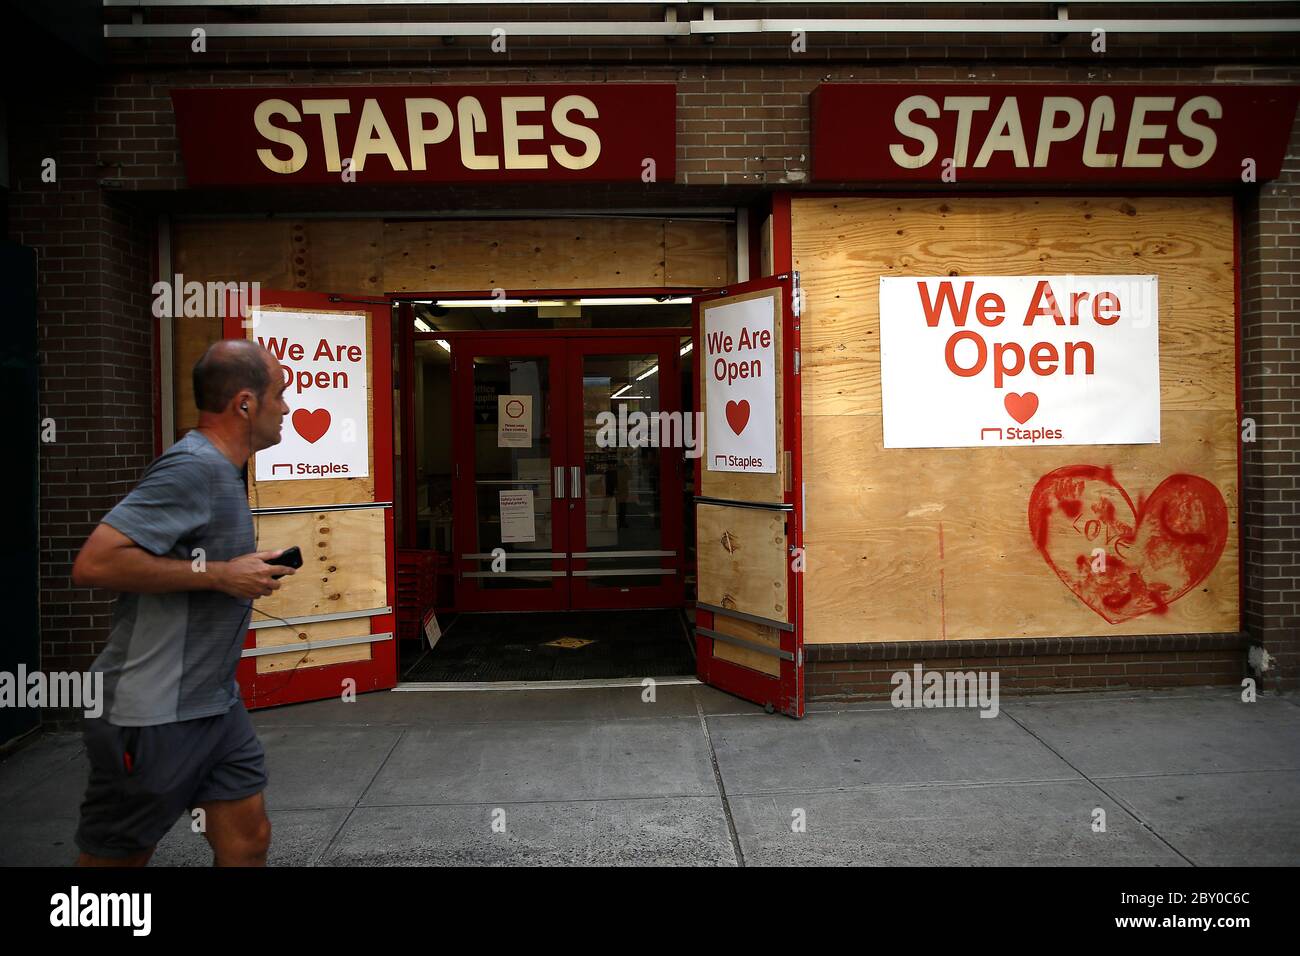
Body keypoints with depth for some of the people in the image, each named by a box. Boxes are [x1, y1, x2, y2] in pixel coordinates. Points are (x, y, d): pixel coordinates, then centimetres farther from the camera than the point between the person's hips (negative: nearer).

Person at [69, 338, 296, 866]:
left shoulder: (220, 469, 11)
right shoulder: (193, 467, -20)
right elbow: (93, 563, -26)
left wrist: (249, 568, 10)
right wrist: (219, 574, -21)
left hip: (214, 704, 9)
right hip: (151, 717, -9)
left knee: (248, 840, 11)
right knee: (115, 858, 9)